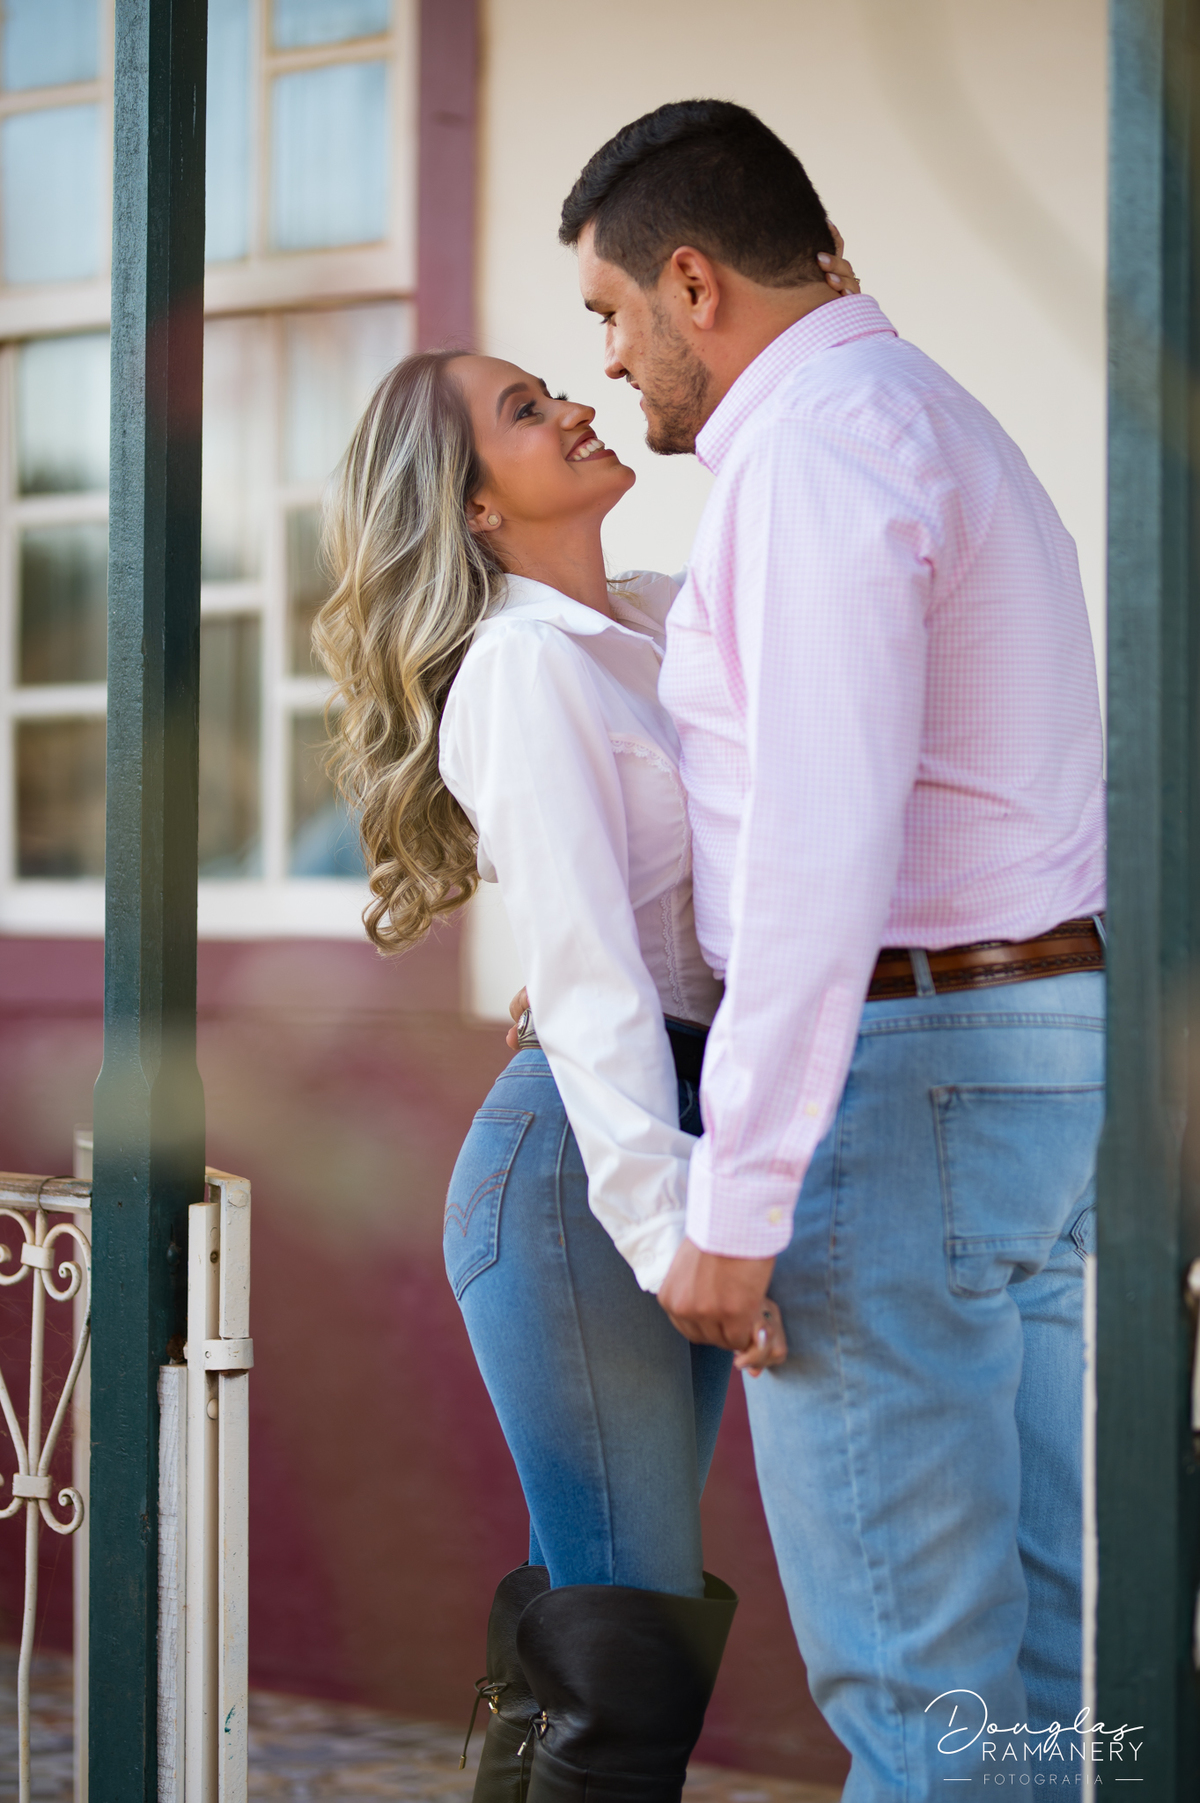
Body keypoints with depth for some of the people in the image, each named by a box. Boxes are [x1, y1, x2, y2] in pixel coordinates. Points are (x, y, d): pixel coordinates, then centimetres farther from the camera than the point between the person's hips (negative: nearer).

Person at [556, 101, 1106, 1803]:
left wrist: (734, 1206, -20)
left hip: (895, 1085, -10)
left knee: (909, 1661, -5)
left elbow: (824, 848, -23)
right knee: (1034, 1630, 12)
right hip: (1044, 1057, 10)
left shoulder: (813, 442, -14)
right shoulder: (938, 423, 20)